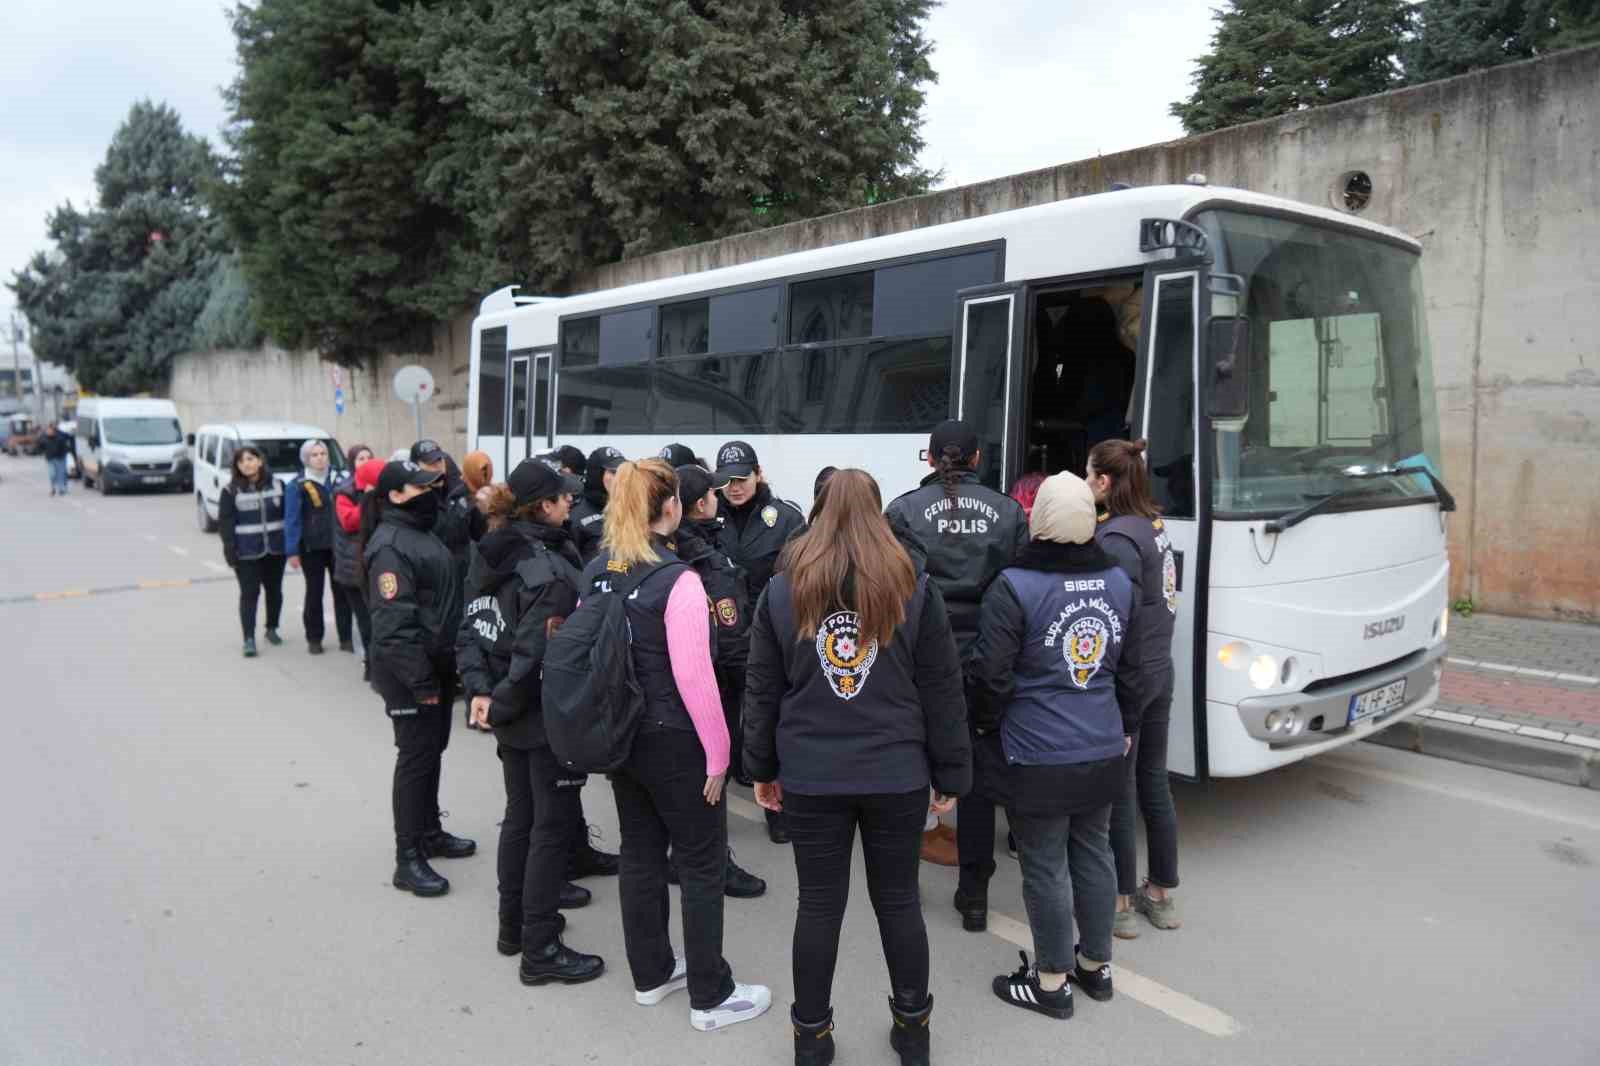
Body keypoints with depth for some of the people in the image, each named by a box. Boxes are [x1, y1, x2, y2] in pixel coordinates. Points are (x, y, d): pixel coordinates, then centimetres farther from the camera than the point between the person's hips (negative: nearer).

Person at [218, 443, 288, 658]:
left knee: (274, 591, 12)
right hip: (246, 553, -3)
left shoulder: (276, 485, 4)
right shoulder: (231, 490, -2)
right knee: (249, 594, -3)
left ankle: (272, 629, 30)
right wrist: (230, 551, -12)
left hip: (275, 549, 3)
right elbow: (225, 522, -4)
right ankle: (249, 639, -1)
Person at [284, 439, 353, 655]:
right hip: (311, 547, -3)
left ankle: (346, 638, 13)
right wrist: (292, 551, -11)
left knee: (342, 591, 6)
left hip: (338, 545, 3)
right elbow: (292, 520, -7)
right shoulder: (297, 486, -5)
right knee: (314, 592, 6)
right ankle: (314, 639, 16)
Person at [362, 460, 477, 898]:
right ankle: (408, 859, 5)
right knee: (416, 756, -4)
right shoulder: (390, 546, -19)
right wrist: (421, 682, -23)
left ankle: (430, 832, 33)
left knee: (433, 749, 18)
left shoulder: (422, 532, 12)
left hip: (436, 662, 10)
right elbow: (395, 623, -24)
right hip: (409, 671, -10)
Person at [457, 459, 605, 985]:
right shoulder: (550, 569, -21)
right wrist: (501, 703, -14)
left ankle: (514, 924, 33)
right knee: (554, 824, 1)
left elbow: (470, 631, 5)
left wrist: (479, 690, -3)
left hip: (514, 716, 9)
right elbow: (533, 653, -26)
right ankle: (541, 949, 9)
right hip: (549, 717, -9)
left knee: (520, 817, 20)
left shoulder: (490, 557, 6)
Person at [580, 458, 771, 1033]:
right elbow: (693, 674, -23)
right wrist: (718, 752, -14)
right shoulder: (677, 579, -21)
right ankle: (711, 997, 17)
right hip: (673, 741, -7)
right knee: (703, 863, 6)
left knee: (641, 851, 19)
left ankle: (651, 973, 33)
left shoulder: (594, 573, 2)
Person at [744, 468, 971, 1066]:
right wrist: (950, 775, 6)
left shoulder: (783, 589, -1)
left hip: (810, 775, 0)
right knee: (898, 899, 14)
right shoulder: (914, 588, -3)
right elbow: (942, 692, -2)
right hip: (897, 774, 0)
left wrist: (762, 767, 12)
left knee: (819, 903, 11)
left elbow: (761, 689, 3)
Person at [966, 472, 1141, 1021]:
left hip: (1036, 755, -6)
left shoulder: (1014, 587, -17)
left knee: (1045, 865, 5)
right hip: (1103, 749, 6)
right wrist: (1125, 728, 25)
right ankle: (1096, 964, 33)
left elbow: (990, 672, -13)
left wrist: (985, 724, 6)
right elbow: (1132, 668, 13)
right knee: (1093, 852, 18)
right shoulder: (1119, 582, 3)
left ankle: (1052, 980, 19)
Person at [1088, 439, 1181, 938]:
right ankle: (1162, 894, 29)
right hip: (1159, 671, 9)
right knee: (1154, 783, 17)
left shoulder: (1117, 537, -19)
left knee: (1117, 791, 3)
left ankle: (1120, 902, 14)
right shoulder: (1155, 527, 9)